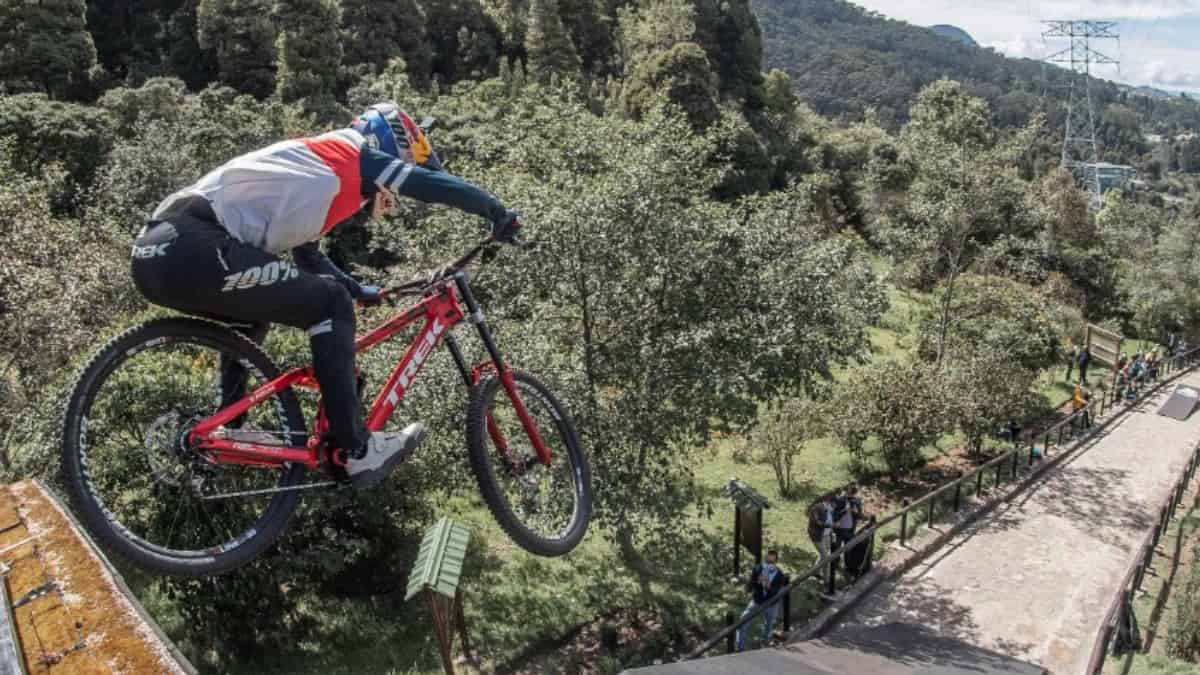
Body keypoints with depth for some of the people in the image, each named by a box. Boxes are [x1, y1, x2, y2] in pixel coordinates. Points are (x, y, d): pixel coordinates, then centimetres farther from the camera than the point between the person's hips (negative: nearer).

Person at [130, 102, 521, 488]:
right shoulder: (351, 154, 8)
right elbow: (437, 186, 5)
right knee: (331, 305, -4)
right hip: (193, 250, -10)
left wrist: (360, 292, 46)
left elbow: (309, 260, 40)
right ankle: (358, 452, -1)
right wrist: (499, 214, 18)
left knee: (254, 309, 33)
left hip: (159, 249, 10)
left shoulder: (311, 173, 32)